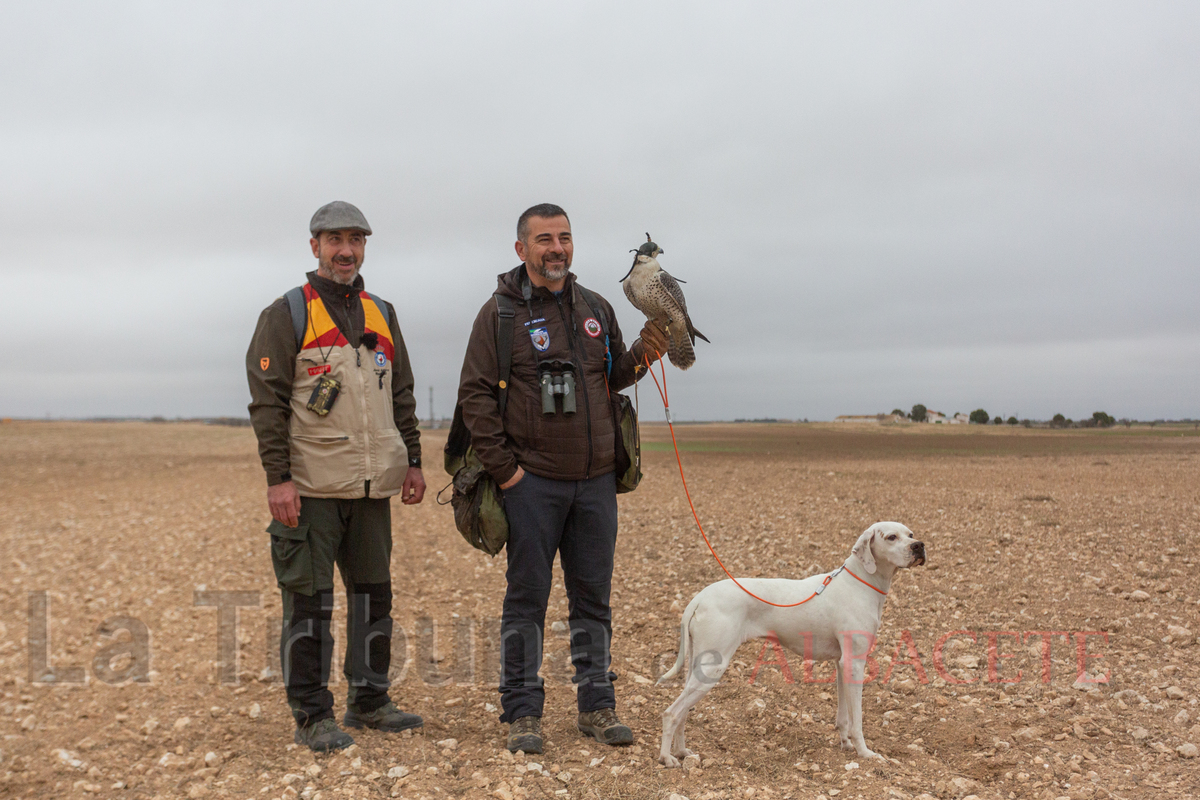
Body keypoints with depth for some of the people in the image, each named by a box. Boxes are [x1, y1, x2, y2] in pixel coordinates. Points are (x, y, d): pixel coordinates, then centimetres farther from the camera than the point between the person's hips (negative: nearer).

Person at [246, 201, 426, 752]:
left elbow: (402, 396, 18)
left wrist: (413, 462, 12)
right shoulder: (287, 315, -3)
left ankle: (369, 701, 26)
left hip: (373, 488, 6)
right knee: (310, 602, 0)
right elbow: (267, 401, -8)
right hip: (312, 489, -5)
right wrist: (278, 477, -15)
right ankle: (312, 716, 12)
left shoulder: (381, 315, 15)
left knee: (374, 593, 12)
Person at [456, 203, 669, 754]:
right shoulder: (500, 314, -4)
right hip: (532, 482, -4)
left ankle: (597, 707, 23)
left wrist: (642, 356, -1)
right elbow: (475, 395, -6)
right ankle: (522, 713, 14)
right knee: (527, 598, 3)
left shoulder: (597, 309, 12)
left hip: (595, 481, 5)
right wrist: (502, 468, -10)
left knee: (593, 596, 11)